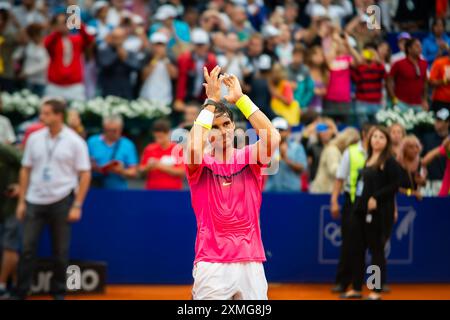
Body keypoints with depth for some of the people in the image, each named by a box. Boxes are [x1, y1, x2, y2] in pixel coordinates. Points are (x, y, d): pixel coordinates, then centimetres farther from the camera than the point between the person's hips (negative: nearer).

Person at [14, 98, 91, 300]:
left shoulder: (75, 142, -4)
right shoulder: (35, 139, 6)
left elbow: (85, 175, -3)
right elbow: (25, 170, 11)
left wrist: (77, 206, -9)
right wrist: (22, 201, 5)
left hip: (61, 202, -3)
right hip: (35, 201, 3)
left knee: (60, 251, 4)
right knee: (27, 249, -1)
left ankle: (58, 292, 16)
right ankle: (20, 292, 4)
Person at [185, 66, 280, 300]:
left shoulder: (248, 158, 7)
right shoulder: (200, 164, 2)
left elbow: (272, 137, -12)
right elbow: (193, 148, -22)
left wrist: (240, 99, -10)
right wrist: (211, 102, -15)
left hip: (251, 264, 2)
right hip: (212, 265, -2)